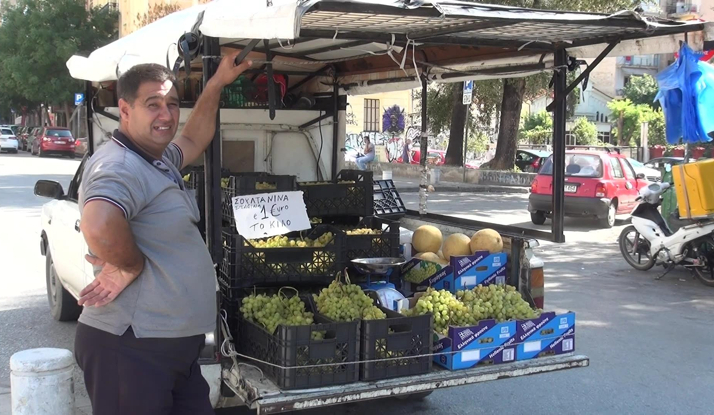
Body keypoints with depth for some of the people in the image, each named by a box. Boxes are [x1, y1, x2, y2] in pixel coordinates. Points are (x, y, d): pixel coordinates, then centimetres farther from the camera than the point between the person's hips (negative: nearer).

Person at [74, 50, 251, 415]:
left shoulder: (160, 160, 13)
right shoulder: (120, 167, -21)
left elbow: (193, 141, 34)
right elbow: (99, 227, -41)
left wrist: (217, 83, 30)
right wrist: (131, 266, -23)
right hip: (130, 351, -10)